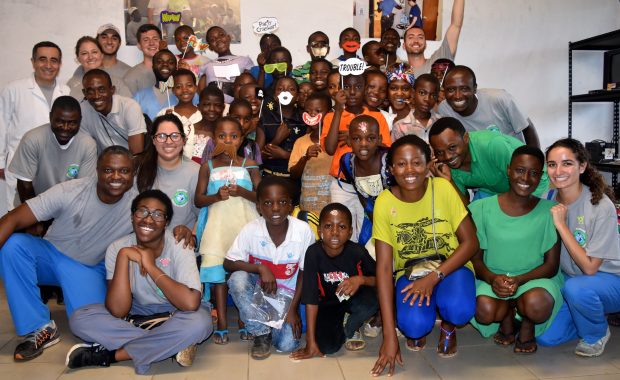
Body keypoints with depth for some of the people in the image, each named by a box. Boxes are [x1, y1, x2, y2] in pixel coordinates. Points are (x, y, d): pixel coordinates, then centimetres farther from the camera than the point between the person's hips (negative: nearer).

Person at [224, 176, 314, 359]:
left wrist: (293, 308, -8)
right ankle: (261, 332, -10)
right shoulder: (251, 229, -20)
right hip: (258, 289, 1)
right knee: (237, 279, -31)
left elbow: (304, 273, -8)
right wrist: (261, 269, -31)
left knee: (287, 344, -17)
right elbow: (228, 263, -16)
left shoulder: (303, 230, -20)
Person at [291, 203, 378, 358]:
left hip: (353, 298, 1)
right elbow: (311, 299, -24)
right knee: (328, 346, -20)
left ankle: (350, 329, 2)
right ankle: (339, 326, 17)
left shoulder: (357, 252, -23)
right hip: (327, 303, 0)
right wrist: (311, 343, -23)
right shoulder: (313, 253, -26)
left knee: (371, 300, -32)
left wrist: (361, 279, -34)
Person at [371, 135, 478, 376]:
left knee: (459, 309, -32)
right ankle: (418, 329, 11)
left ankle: (448, 327, 7)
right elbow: (383, 267, -17)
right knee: (414, 324, -29)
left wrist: (433, 277, -27)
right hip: (410, 271, 0)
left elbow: (470, 242, -12)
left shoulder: (443, 189, -16)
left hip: (449, 266, 0)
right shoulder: (385, 203, -16)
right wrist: (389, 335, -21)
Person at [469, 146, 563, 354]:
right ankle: (507, 318, 8)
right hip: (493, 278, 1)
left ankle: (527, 325, 5)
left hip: (535, 278, 0)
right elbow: (475, 257, 0)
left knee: (537, 304, -35)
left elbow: (552, 265, -3)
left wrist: (519, 280, -21)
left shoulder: (549, 211, -3)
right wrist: (492, 278, -22)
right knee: (484, 310, -32)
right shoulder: (482, 208, -3)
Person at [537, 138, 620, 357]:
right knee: (546, 337, -12)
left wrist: (561, 225, -27)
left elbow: (589, 267, -24)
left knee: (576, 288, -37)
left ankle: (597, 334, -4)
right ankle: (595, 313, 17)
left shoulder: (601, 206, -23)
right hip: (569, 277, 5)